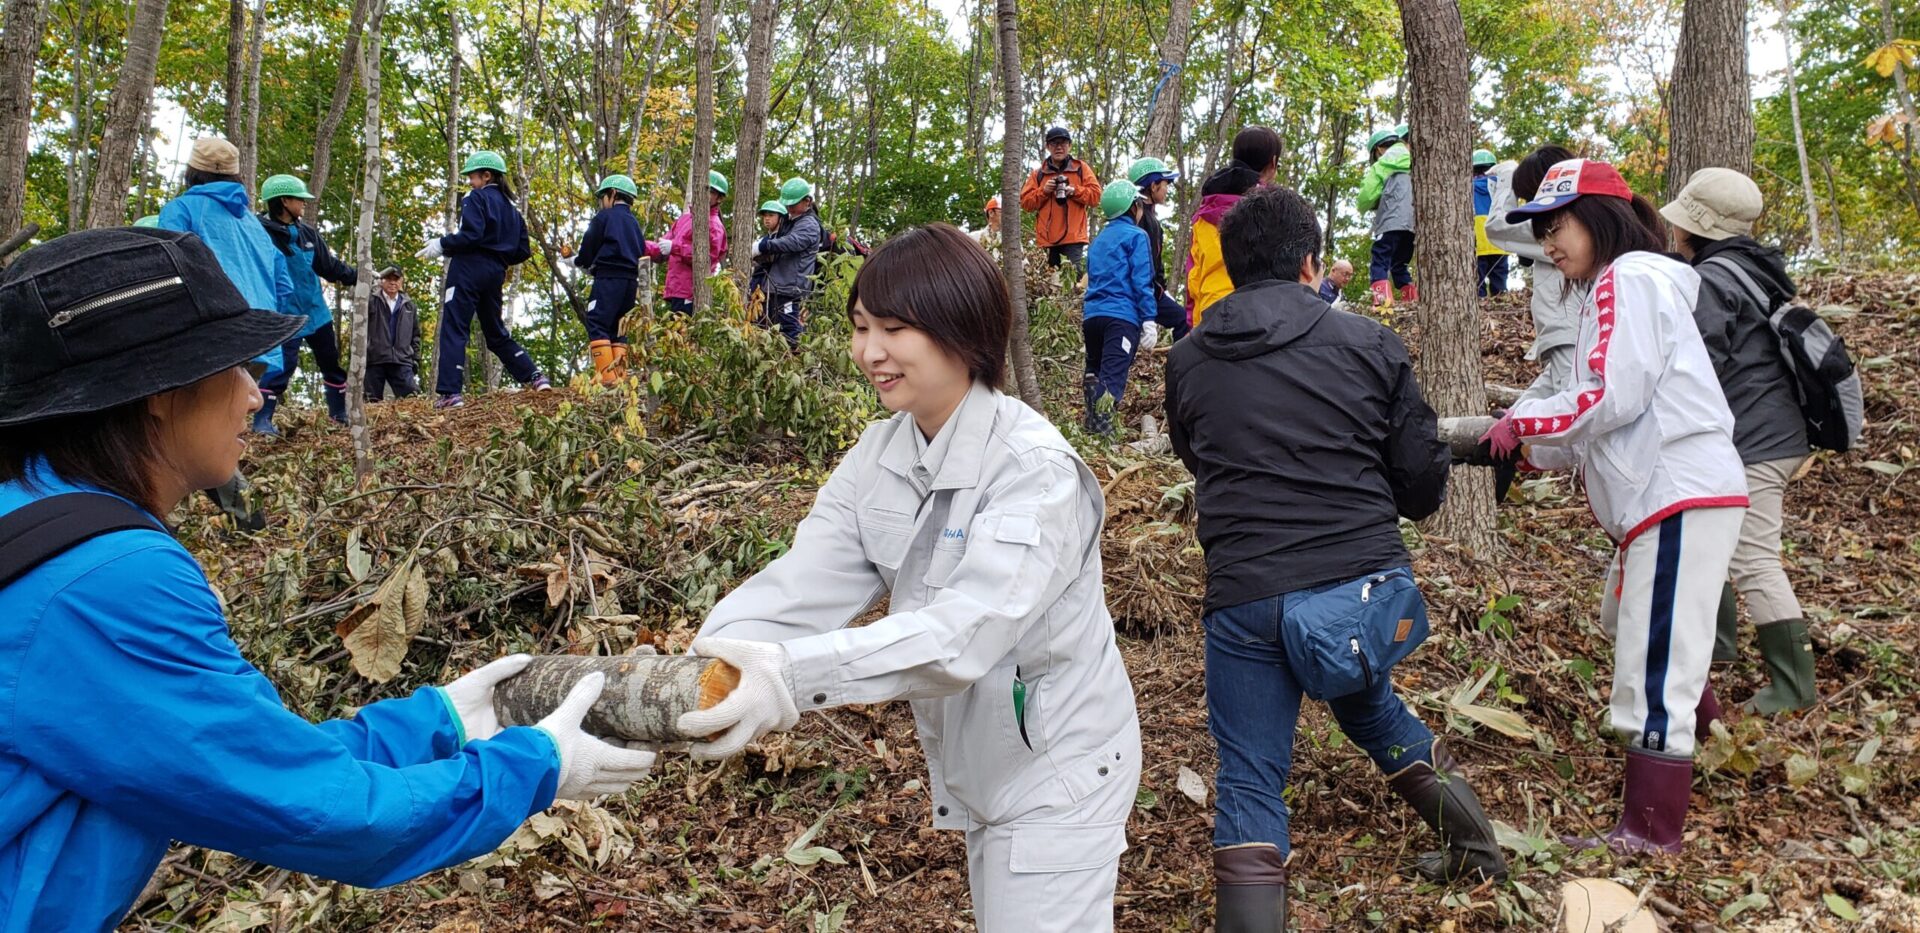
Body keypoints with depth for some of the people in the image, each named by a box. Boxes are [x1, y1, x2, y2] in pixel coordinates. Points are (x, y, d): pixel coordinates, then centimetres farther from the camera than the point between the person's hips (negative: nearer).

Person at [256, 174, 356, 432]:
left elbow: (330, 266, 13)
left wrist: (357, 275, 2)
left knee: (332, 363, 15)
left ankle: (339, 414, 29)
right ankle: (262, 420, -4)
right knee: (281, 366, -13)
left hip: (317, 312, 8)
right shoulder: (263, 232, -15)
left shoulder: (307, 232, 7)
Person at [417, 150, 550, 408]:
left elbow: (471, 235, -19)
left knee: (453, 330, -8)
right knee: (496, 332, 18)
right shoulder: (511, 208, 18)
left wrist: (442, 245, -7)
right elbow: (522, 252, 14)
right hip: (495, 274, 7)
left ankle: (451, 393, -16)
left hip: (470, 269, -7)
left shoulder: (477, 198, -4)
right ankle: (534, 377, 8)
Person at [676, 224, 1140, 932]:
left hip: (1058, 768, -7)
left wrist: (794, 676, -49)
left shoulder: (1036, 470, -26)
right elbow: (802, 582, -15)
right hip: (977, 766, 7)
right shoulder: (882, 454, -4)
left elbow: (965, 631, -38)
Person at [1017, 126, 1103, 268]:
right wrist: (1043, 191, -5)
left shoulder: (1081, 168, 12)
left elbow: (1095, 196, 4)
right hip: (1046, 238, 2)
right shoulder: (1038, 173, 15)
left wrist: (1074, 191, -10)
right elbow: (1025, 203, 10)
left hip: (1073, 237, -2)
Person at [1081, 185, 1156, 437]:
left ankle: (1091, 427, 12)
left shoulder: (1099, 239, 23)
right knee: (1112, 377, -16)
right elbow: (1142, 281, -8)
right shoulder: (1136, 236, 1)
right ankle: (1102, 429, -32)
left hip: (1092, 313, 7)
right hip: (1122, 316, -7)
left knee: (1094, 372, 16)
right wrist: (1149, 319, -10)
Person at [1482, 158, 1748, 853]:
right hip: (1660, 492, 11)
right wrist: (1532, 454, 8)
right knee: (1630, 622, 32)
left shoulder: (1628, 277, -9)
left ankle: (1649, 833, -5)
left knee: (1650, 668, -10)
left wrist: (1521, 422, -7)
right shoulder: (1617, 287, 21)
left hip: (1680, 495, -11)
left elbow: (1611, 398, -19)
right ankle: (1697, 720, 53)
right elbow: (1610, 425, 18)